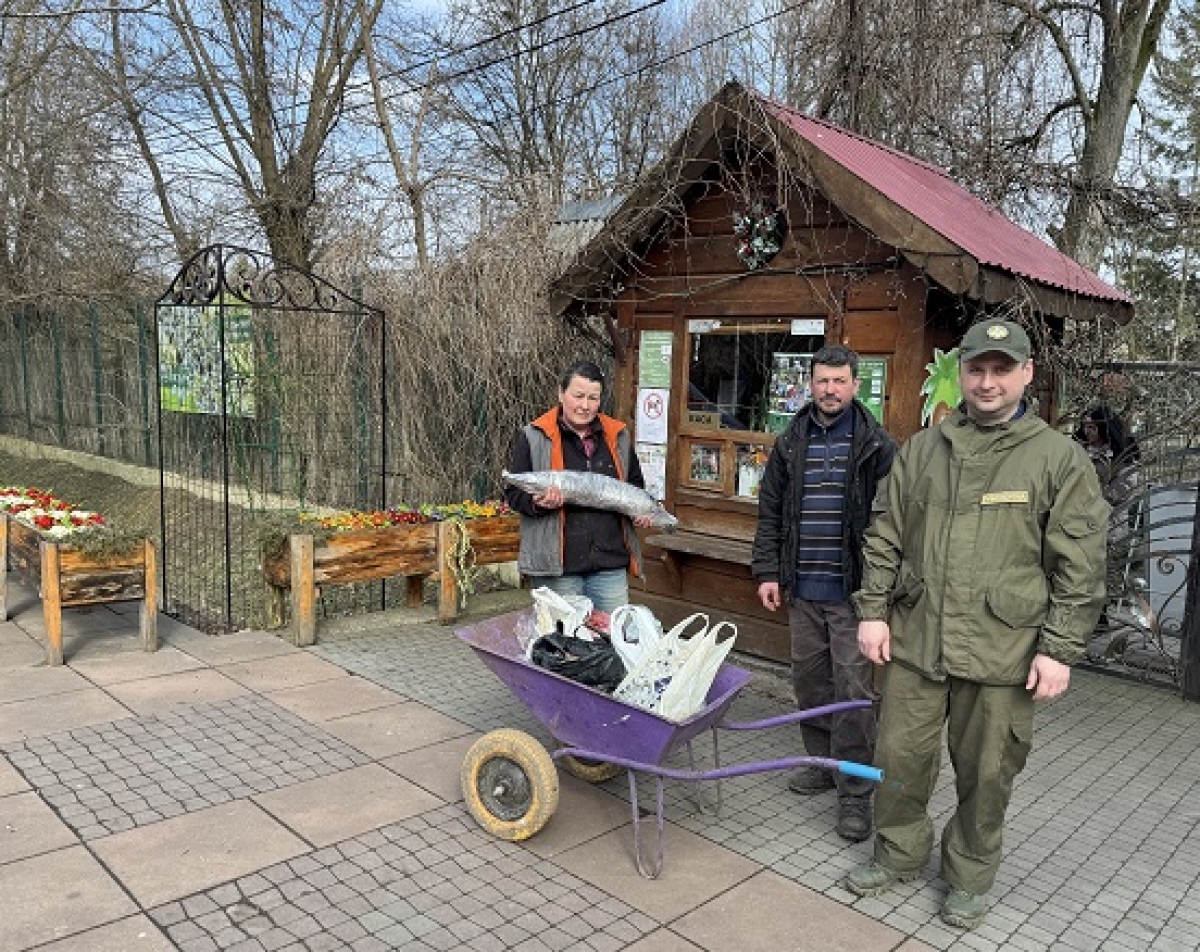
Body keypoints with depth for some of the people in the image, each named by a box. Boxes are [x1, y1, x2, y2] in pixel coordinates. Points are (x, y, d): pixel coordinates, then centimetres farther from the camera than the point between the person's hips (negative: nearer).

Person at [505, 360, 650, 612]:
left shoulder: (618, 436, 11)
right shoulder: (534, 437, -1)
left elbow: (635, 483, 25)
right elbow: (513, 493, 0)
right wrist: (537, 503, -20)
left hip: (611, 563, 3)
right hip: (557, 564, -3)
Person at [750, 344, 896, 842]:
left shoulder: (878, 446, -3)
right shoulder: (790, 444, 9)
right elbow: (770, 513, 12)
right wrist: (768, 572, 6)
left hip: (853, 591, -4)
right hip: (802, 589, 5)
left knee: (853, 689, -2)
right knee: (809, 680, 14)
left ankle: (855, 792, 8)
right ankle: (823, 762, 32)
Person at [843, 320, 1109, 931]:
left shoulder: (1060, 459, -2)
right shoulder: (921, 449, 7)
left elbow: (1078, 567, -3)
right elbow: (885, 538, 10)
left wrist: (1060, 649, -7)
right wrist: (873, 611, 5)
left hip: (1002, 651, -2)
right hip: (915, 640, 3)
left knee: (986, 772, 11)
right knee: (901, 757, 12)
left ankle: (969, 878, 34)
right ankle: (898, 856, 35)